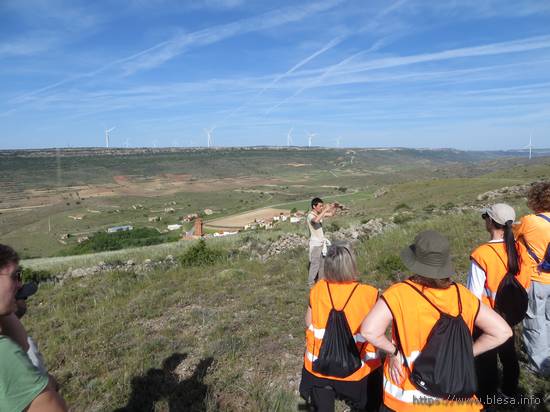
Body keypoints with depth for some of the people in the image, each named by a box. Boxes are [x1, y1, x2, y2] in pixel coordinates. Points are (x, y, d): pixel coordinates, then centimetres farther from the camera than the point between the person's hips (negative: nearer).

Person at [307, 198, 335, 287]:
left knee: (322, 263, 14)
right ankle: (311, 283, 8)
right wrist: (325, 210, -35)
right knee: (315, 264, -3)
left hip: (322, 243, 8)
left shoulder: (320, 214, 5)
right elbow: (316, 220, -42)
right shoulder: (310, 215, -19)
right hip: (315, 244, -8)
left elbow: (331, 214, 16)